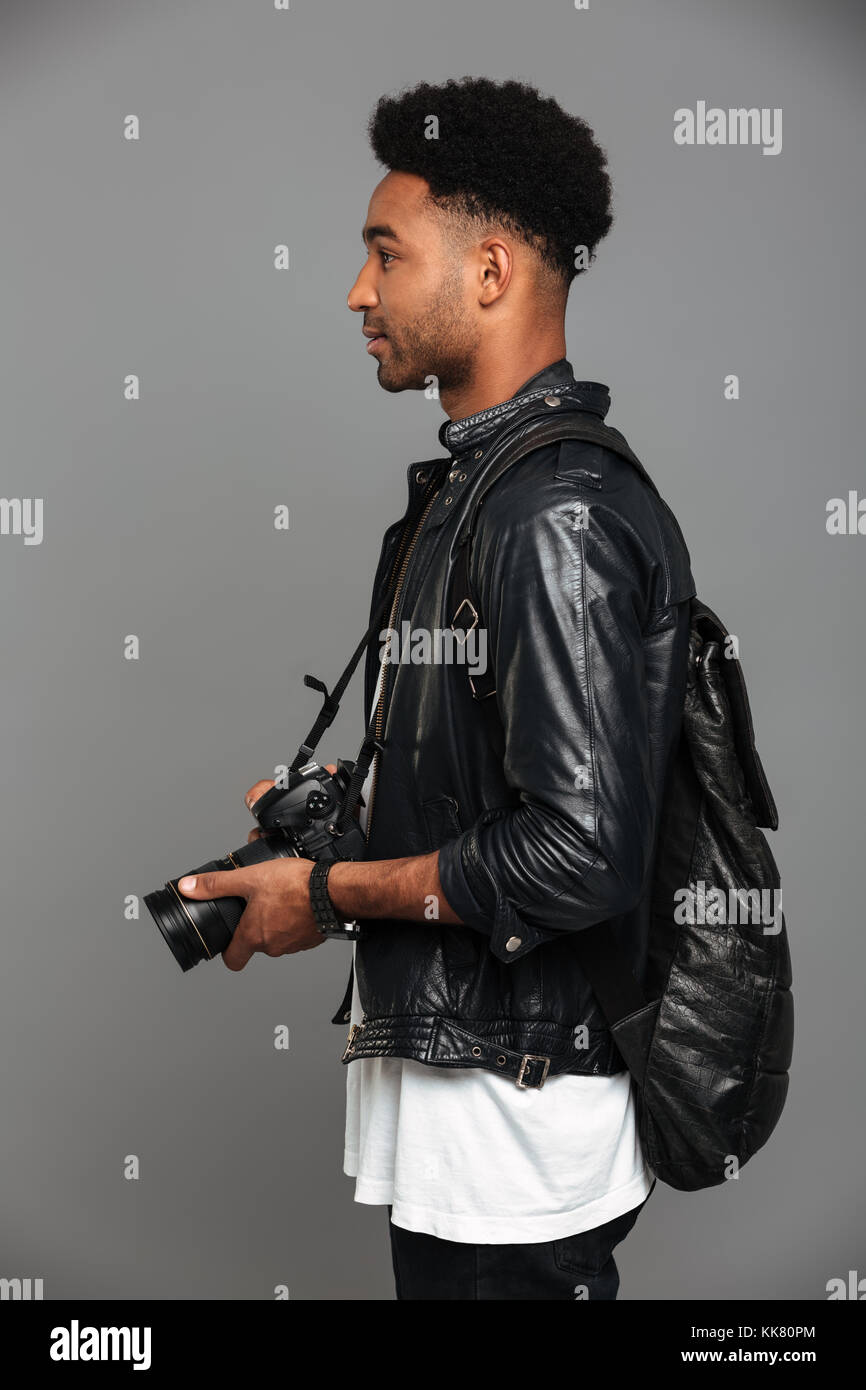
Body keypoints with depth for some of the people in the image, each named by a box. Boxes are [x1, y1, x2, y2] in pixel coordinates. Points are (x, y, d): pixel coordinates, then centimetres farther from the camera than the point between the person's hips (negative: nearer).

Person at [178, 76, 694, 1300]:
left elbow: (578, 857, -26)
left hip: (513, 1118, -9)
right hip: (442, 1077, 10)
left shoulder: (558, 516, -21)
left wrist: (328, 892, -16)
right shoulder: (467, 486, 11)